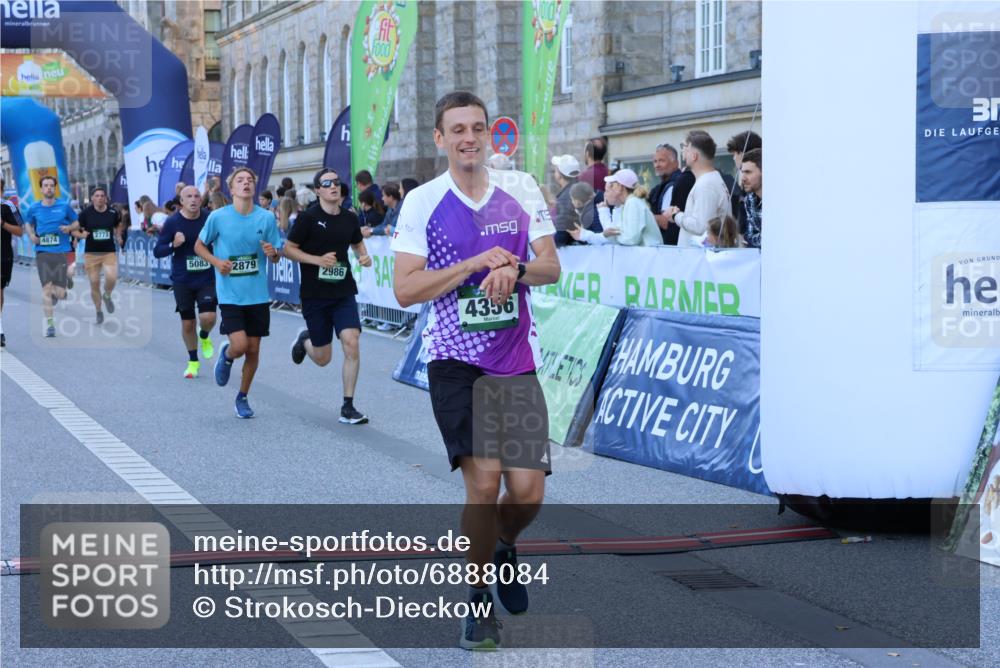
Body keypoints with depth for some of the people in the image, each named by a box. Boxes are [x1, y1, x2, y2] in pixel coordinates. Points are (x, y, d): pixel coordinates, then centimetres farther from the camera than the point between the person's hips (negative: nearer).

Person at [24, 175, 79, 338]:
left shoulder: (64, 206, 3)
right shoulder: (34, 208, 7)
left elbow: (77, 222, 14)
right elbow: (28, 224, 24)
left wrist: (70, 227, -8)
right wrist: (31, 235, 4)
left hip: (62, 251, 0)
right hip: (42, 252, 0)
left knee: (59, 293, -1)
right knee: (46, 288, -10)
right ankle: (50, 324, -5)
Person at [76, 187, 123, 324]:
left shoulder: (113, 212, -2)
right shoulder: (85, 213, -6)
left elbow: (118, 225, 20)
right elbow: (74, 230, -2)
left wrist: (118, 234, 4)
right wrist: (81, 235, -21)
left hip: (109, 252, 0)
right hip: (91, 253, 0)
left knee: (112, 278, -20)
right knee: (94, 284, 3)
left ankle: (107, 296, 13)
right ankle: (98, 312, 23)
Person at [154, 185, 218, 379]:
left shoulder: (210, 219, -6)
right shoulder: (172, 222, -8)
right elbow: (157, 251, -6)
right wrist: (173, 245, -24)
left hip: (207, 278, 0)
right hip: (182, 281, 0)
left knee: (208, 316, -16)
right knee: (187, 324, 6)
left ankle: (204, 337, 21)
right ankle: (193, 361, 27)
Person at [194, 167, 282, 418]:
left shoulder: (267, 218, -2)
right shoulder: (218, 217, -7)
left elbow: (275, 257, 7)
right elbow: (199, 246, 6)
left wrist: (273, 253, -17)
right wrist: (216, 261, -12)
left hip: (258, 294, 2)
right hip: (230, 294, -2)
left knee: (253, 350, 7)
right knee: (239, 345, -16)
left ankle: (243, 397, 27)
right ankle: (226, 355, 22)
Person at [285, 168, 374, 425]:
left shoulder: (350, 218, 4)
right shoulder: (308, 218, -9)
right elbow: (288, 249, -6)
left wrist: (364, 257, 0)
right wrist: (317, 260, -19)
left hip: (344, 292, 3)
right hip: (314, 295, -3)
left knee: (352, 344, -16)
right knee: (323, 358, 5)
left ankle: (348, 407, -6)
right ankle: (305, 339, 43)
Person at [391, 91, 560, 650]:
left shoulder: (521, 189, 6)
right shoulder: (423, 202, -2)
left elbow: (551, 267, 5)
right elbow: (405, 290, -6)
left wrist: (514, 270, -17)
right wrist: (474, 264, -16)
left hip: (517, 362, 3)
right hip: (455, 360, -3)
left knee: (528, 492, -3)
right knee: (484, 479, -16)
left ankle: (503, 548, 33)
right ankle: (478, 599, 5)